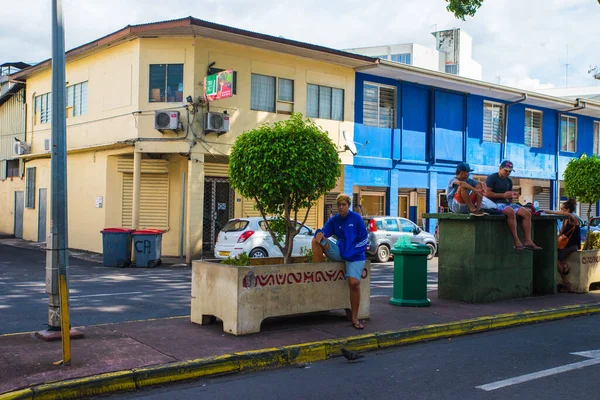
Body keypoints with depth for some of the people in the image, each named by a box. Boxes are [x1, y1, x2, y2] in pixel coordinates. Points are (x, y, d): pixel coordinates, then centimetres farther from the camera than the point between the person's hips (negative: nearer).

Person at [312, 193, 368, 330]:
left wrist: (350, 252, -10)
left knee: (354, 283, -24)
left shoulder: (356, 218, -4)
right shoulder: (334, 220, 7)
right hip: (339, 252, 4)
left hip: (355, 255, -4)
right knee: (317, 240, -14)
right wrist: (319, 233, -24)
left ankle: (354, 318, -12)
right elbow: (324, 232, 2)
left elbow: (364, 238, -4)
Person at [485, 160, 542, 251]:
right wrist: (503, 195, -17)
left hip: (507, 203, 8)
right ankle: (517, 242, -36)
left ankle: (528, 242, -19)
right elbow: (487, 193, -14)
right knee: (511, 211, -37)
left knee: (527, 214, -11)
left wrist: (512, 196, -2)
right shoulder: (492, 178, -3)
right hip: (495, 203, -8)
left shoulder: (509, 181, 19)